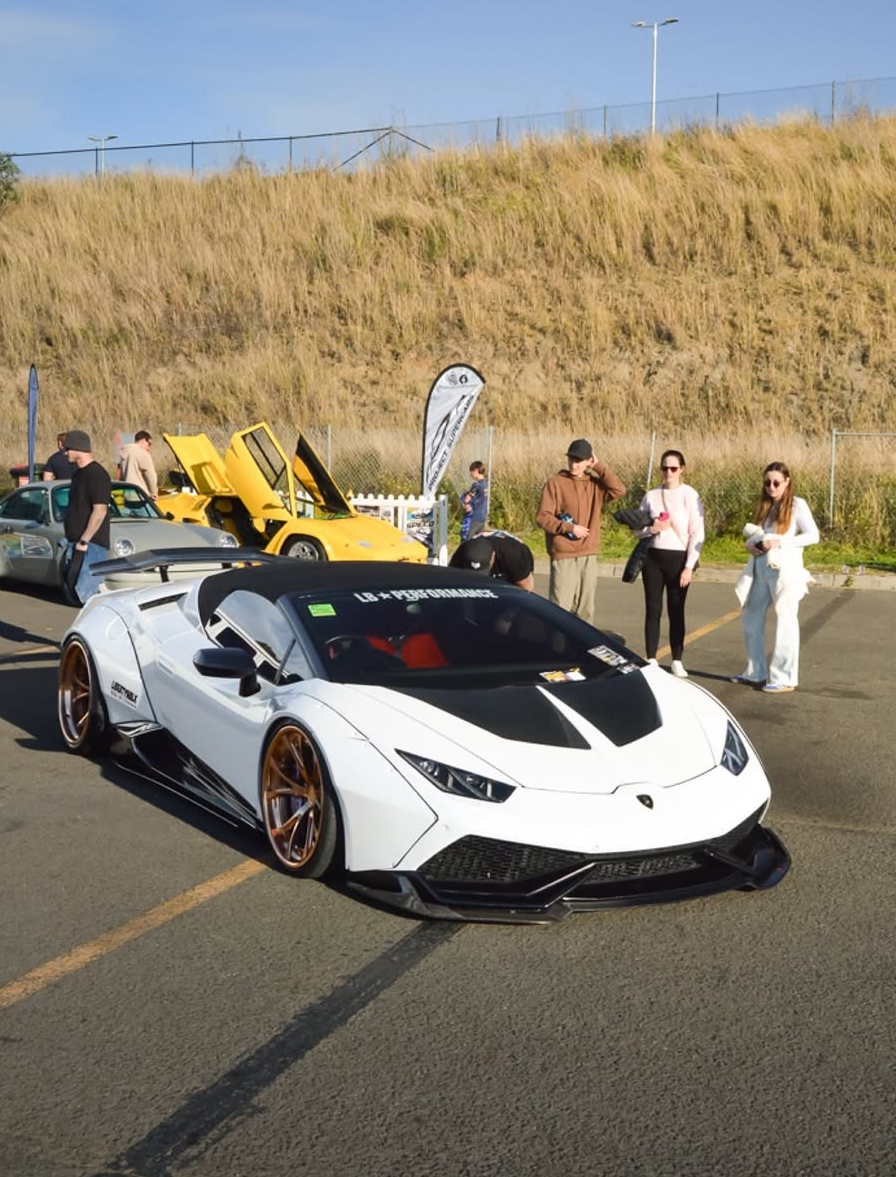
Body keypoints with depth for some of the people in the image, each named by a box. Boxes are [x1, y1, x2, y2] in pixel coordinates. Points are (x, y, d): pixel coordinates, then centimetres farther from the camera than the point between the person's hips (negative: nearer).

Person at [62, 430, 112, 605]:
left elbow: (100, 511, -20)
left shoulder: (96, 474, -14)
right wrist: (73, 541, 18)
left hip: (91, 545, -10)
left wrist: (84, 541, -20)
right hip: (77, 543, 10)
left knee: (86, 590, -14)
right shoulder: (80, 473, 16)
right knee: (78, 588, 9)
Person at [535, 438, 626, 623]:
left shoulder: (595, 483, 10)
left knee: (586, 609, 9)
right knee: (560, 607, -8)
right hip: (563, 556, -5)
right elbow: (542, 517, -7)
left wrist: (599, 467, -4)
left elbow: (618, 490, -6)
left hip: (589, 556, 5)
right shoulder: (555, 482, -3)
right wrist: (570, 528, -16)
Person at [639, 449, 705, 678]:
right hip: (653, 557, 3)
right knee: (653, 610, 5)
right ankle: (651, 660, 11)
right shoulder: (651, 495, 5)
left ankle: (677, 661, 11)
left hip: (678, 558, -3)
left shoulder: (689, 495, -5)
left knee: (676, 612, 3)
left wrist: (689, 566, -11)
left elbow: (697, 534, -6)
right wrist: (652, 528, -12)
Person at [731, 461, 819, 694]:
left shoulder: (797, 505, -4)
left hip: (785, 569, -7)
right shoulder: (765, 506, 15)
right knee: (751, 618, 11)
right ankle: (756, 673, 22)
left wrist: (779, 543, -19)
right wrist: (750, 544, -6)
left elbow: (813, 535, -13)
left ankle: (785, 679, 3)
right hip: (761, 568, 7)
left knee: (786, 621, -2)